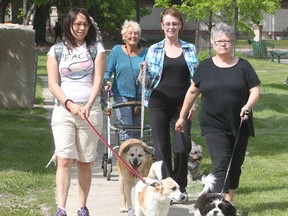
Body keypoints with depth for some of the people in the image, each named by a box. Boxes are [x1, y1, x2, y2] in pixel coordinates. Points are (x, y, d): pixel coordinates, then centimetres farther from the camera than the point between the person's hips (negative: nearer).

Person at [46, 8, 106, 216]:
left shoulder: (96, 48, 8)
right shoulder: (56, 50, 8)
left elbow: (98, 80, -1)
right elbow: (53, 84, 2)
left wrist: (88, 105, -15)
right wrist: (70, 104, -13)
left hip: (90, 110, 0)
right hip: (63, 110, 0)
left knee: (85, 162, 4)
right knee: (64, 159, -11)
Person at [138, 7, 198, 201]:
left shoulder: (190, 50, 8)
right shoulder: (154, 50, 6)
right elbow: (145, 82, 7)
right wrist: (143, 72, -15)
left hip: (181, 104, 0)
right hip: (159, 103, 0)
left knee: (182, 147, -5)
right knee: (162, 148, 0)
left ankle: (180, 187, 13)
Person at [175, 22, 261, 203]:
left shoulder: (243, 66, 4)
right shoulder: (205, 67, 6)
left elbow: (255, 90, 2)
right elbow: (193, 92, 14)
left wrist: (248, 106, -18)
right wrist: (182, 117, 16)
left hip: (239, 125, 2)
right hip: (214, 125, -2)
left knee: (235, 165, 9)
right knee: (220, 163, -14)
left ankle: (229, 202, 22)